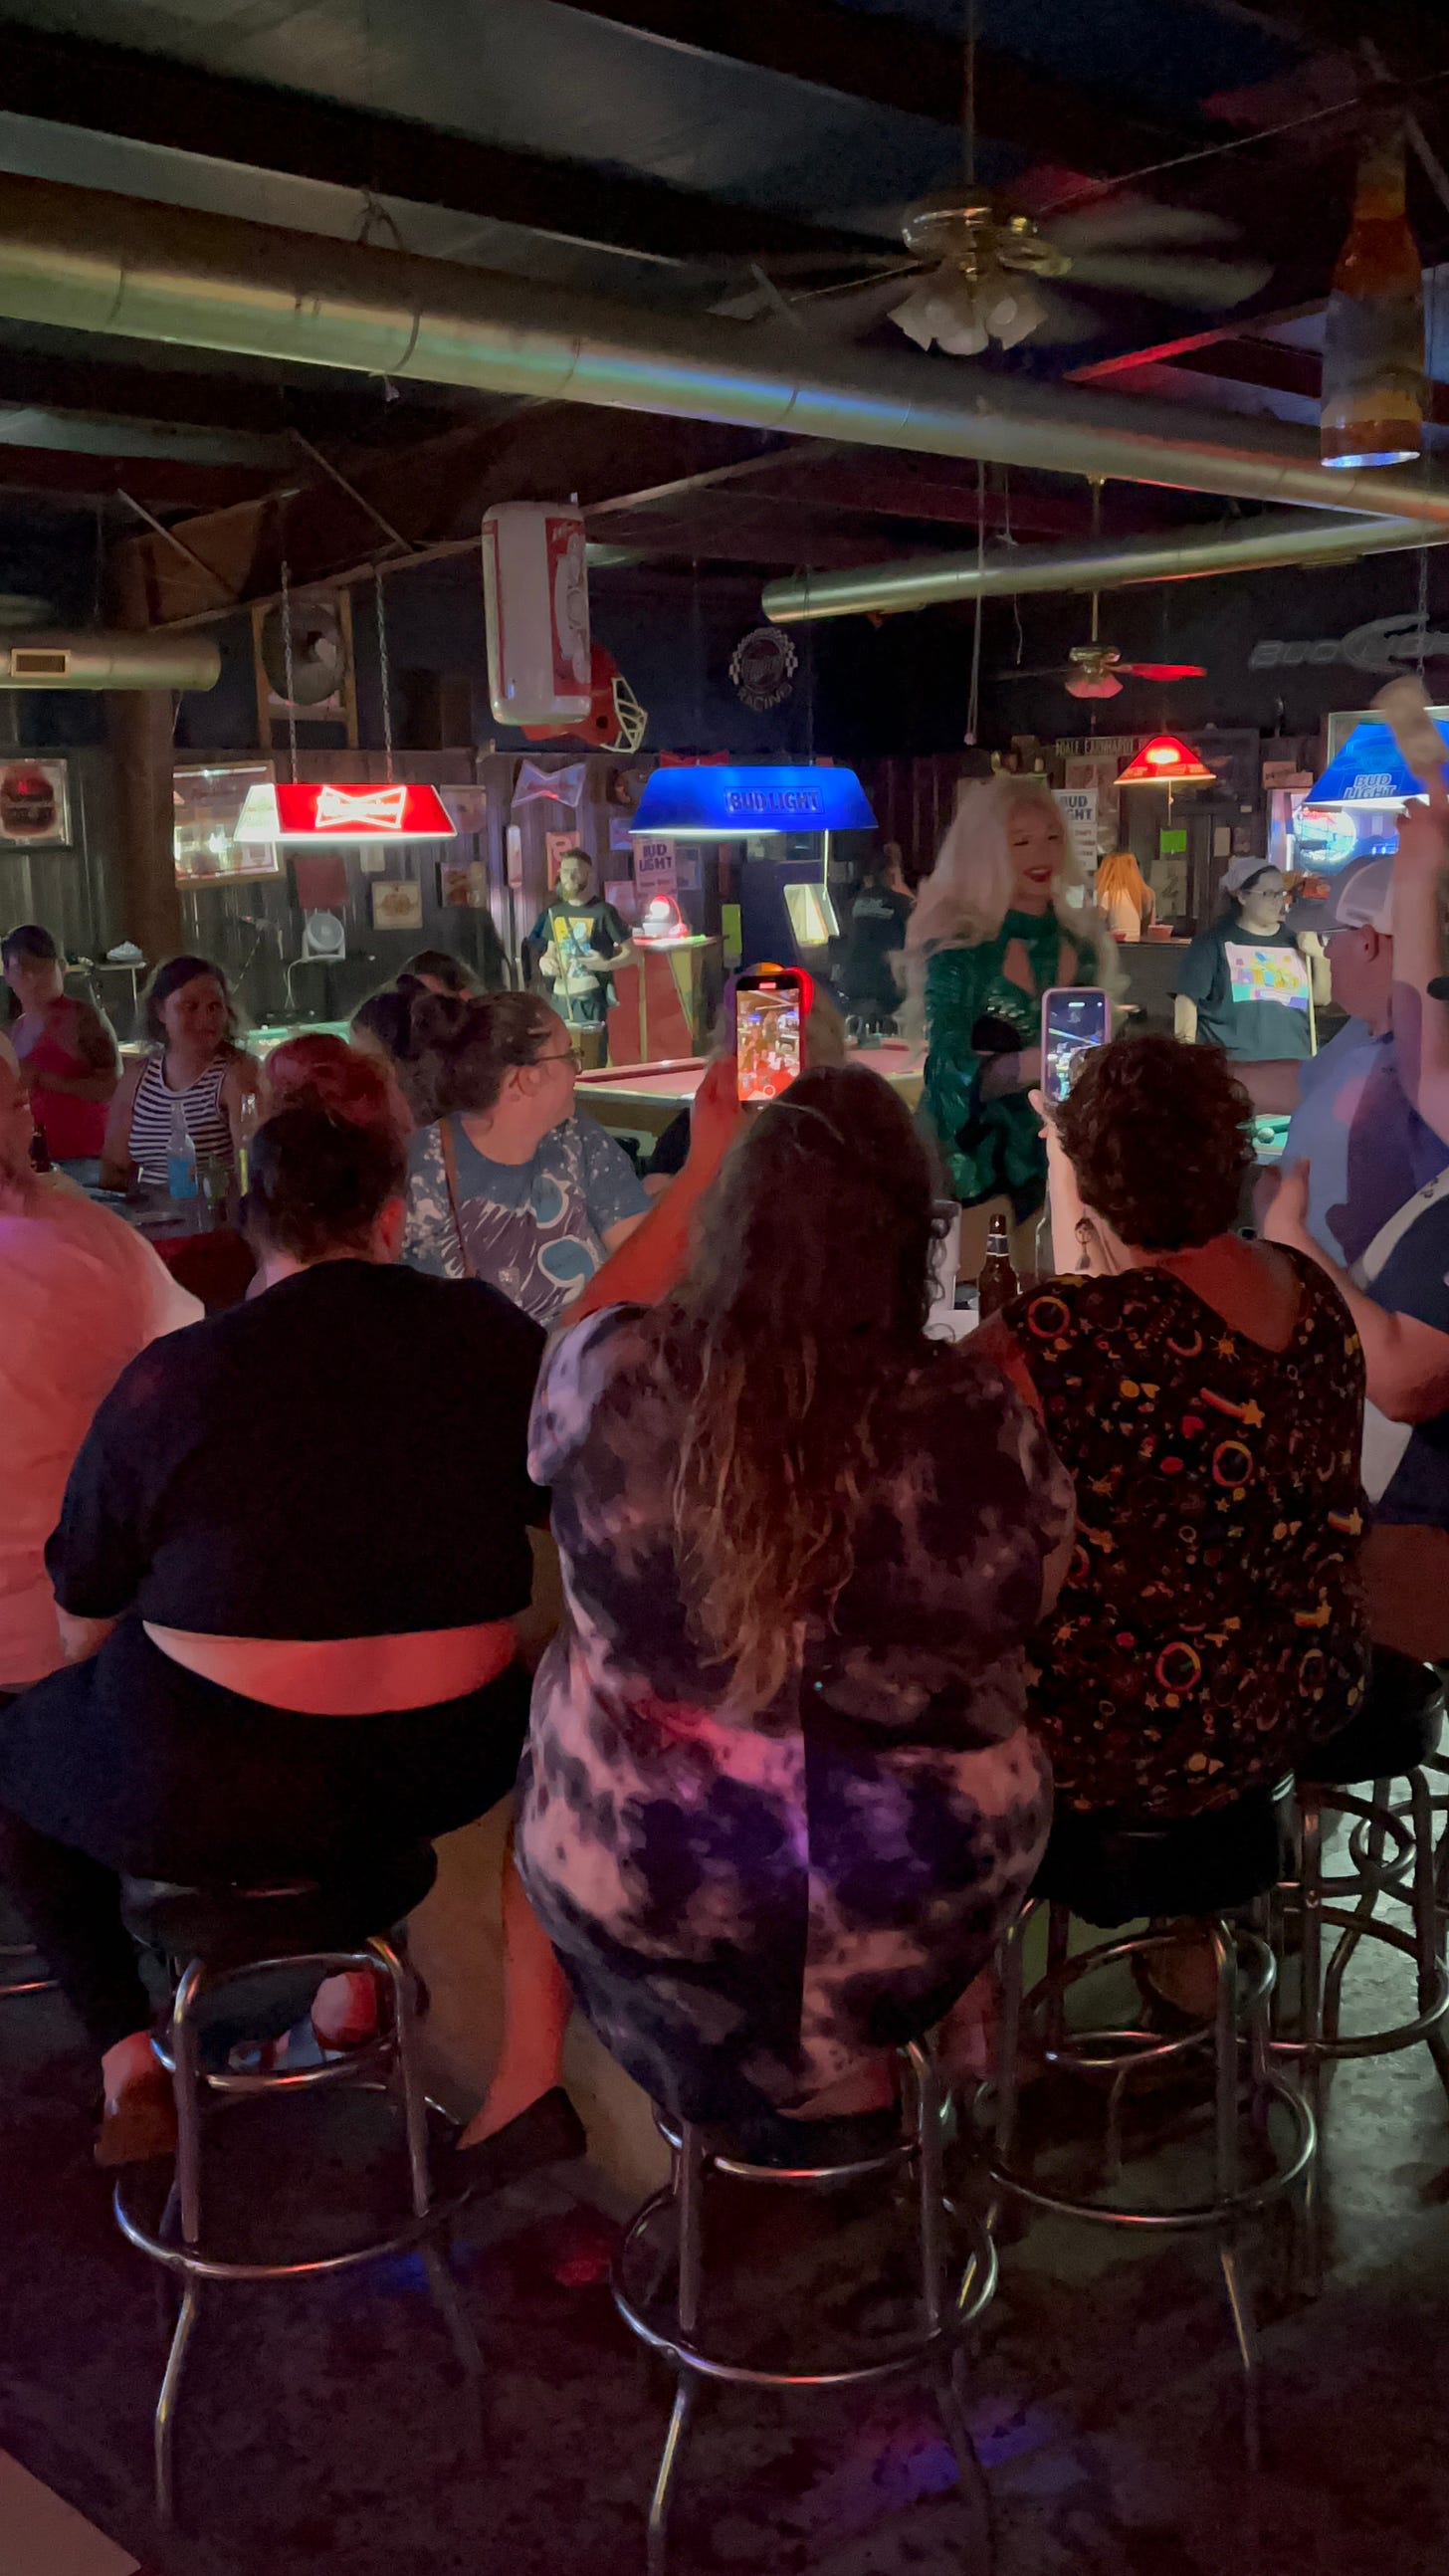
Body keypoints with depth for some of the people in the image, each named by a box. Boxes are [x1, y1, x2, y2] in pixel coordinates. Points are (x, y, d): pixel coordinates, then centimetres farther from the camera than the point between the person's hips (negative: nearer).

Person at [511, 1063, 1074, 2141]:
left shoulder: (620, 1380, -23)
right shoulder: (981, 1421, -26)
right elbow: (1041, 1593, -5)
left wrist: (705, 1163, 12)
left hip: (634, 1888, 0)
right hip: (918, 1903, 1)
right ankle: (834, 2057, 40)